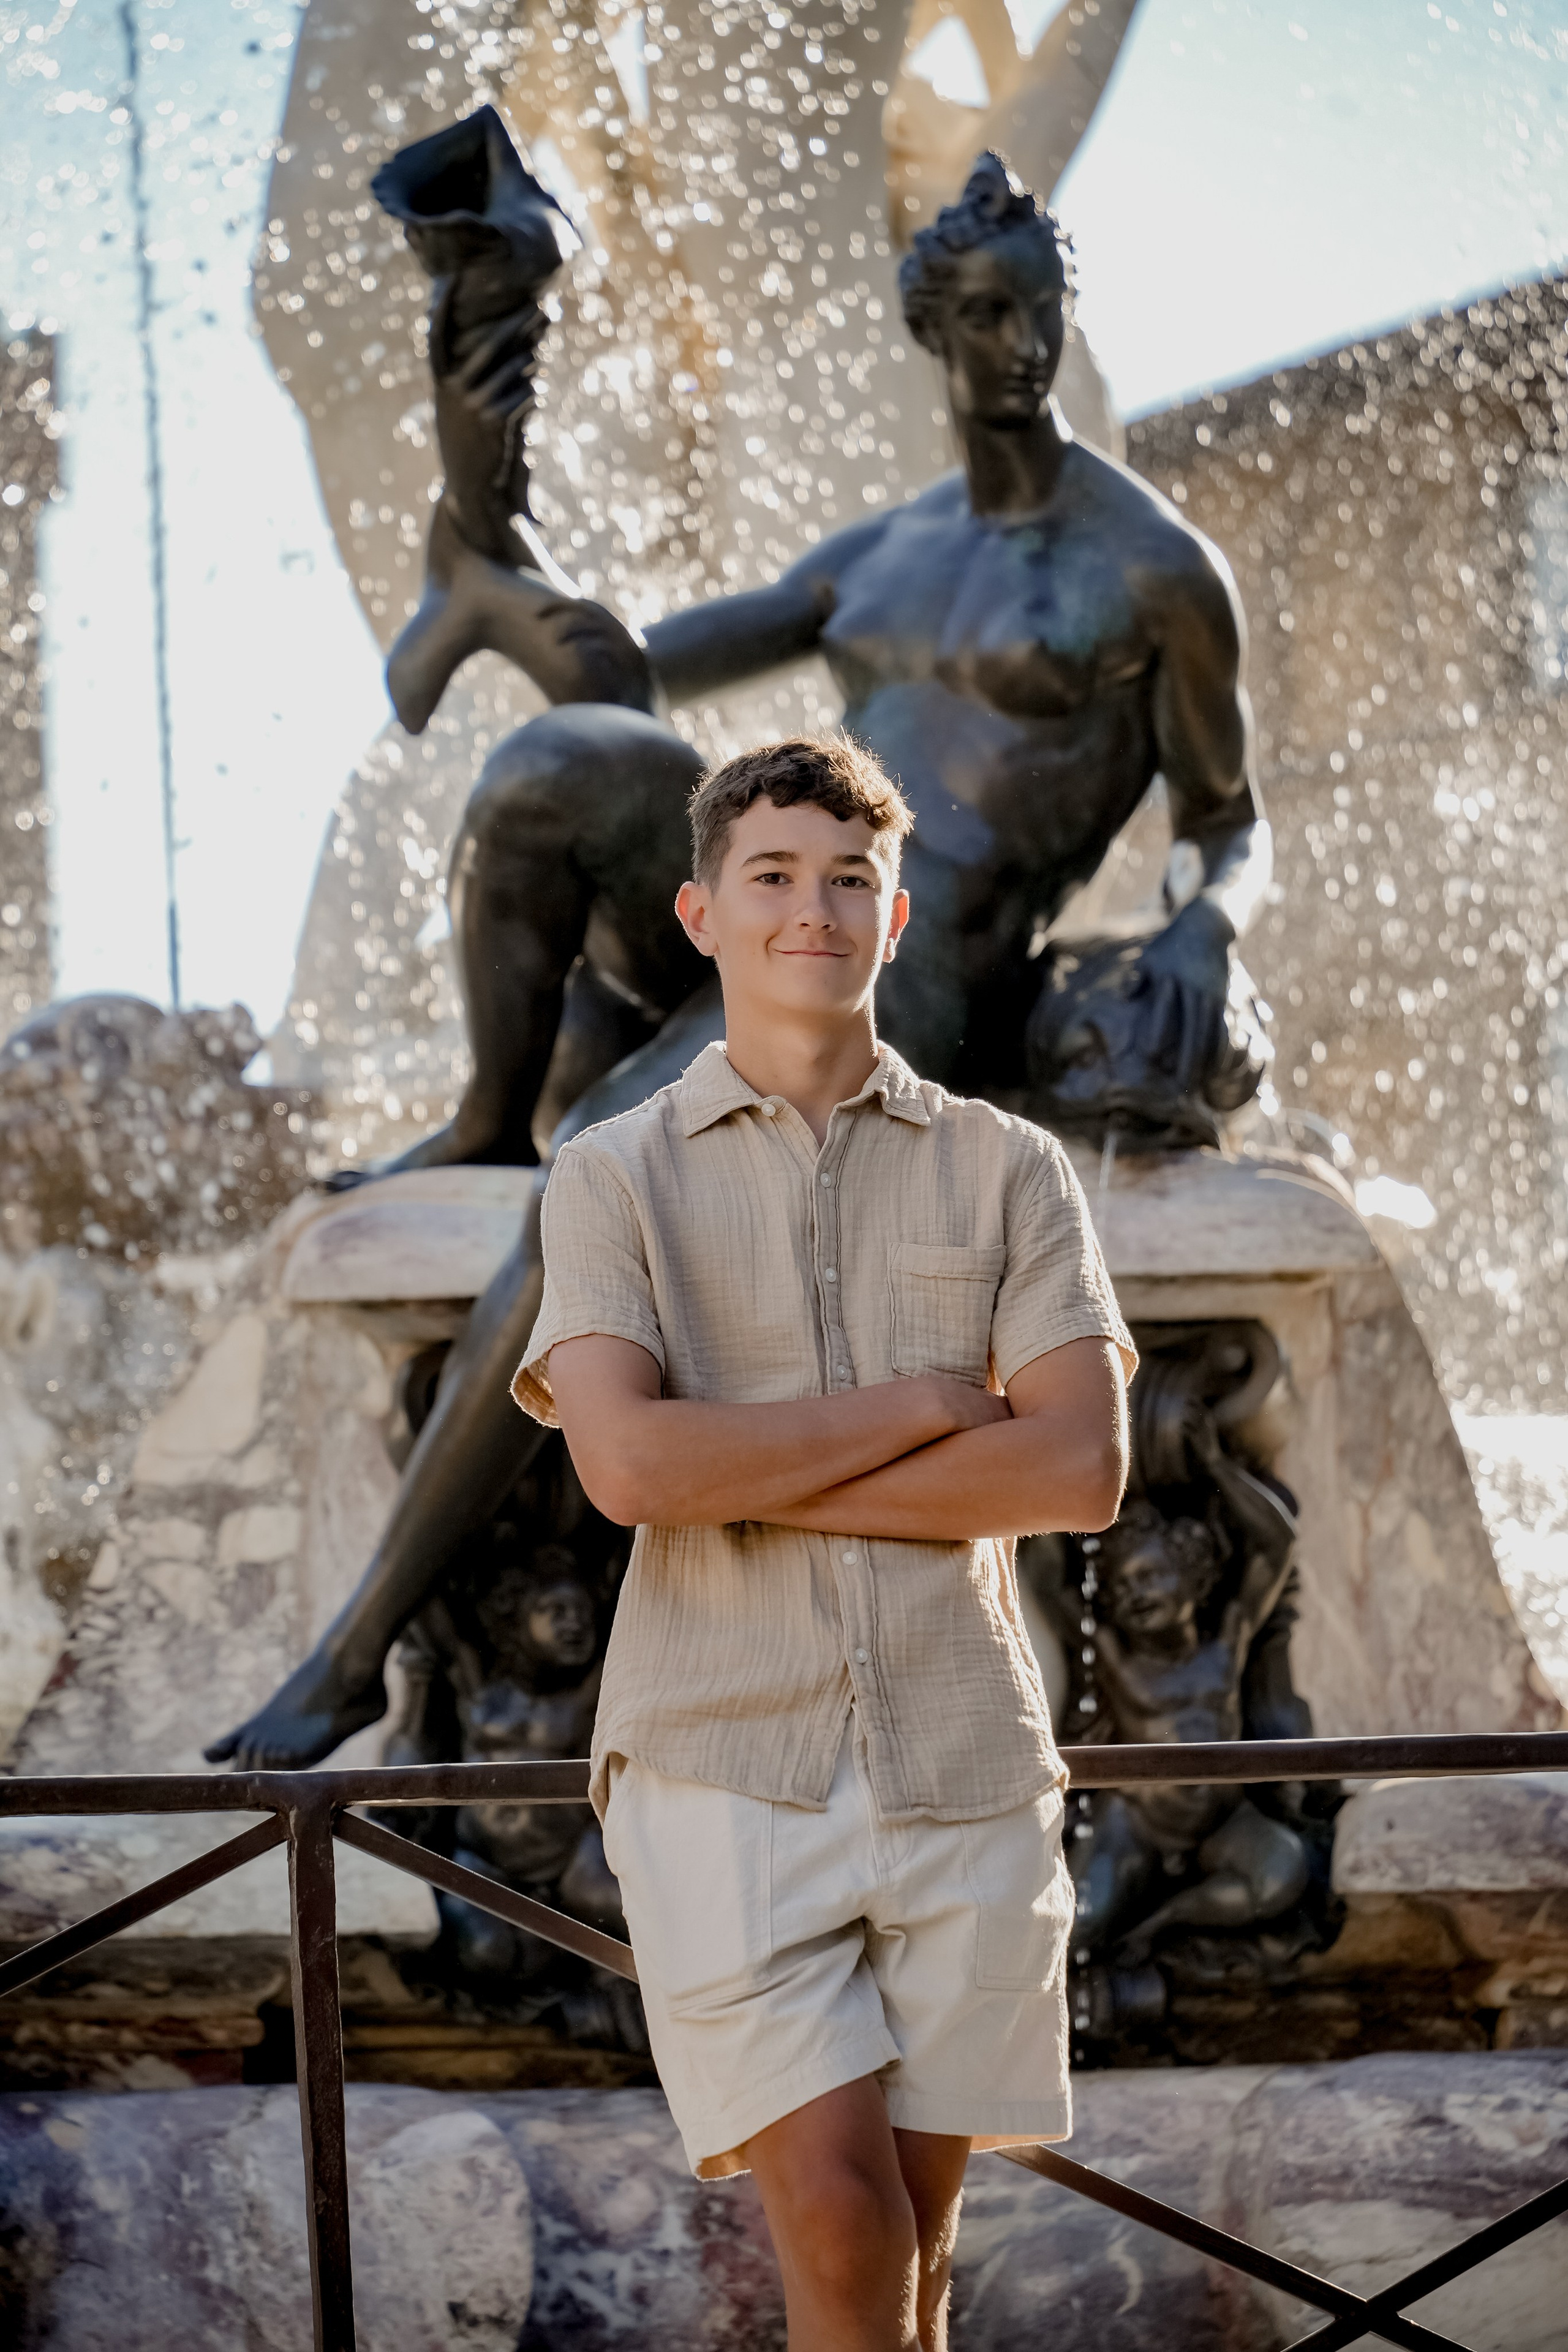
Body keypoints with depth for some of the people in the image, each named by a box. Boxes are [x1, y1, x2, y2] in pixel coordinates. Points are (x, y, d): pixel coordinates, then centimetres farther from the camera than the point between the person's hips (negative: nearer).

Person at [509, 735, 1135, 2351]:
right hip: (725, 1765, -2)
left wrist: (754, 1479, -8)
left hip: (963, 1758, 2)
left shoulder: (1008, 1172, 10)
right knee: (836, 2217, -13)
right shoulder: (616, 1177, 7)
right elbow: (629, 1463, -10)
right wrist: (922, 1404, -7)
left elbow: (1082, 1467, -4)